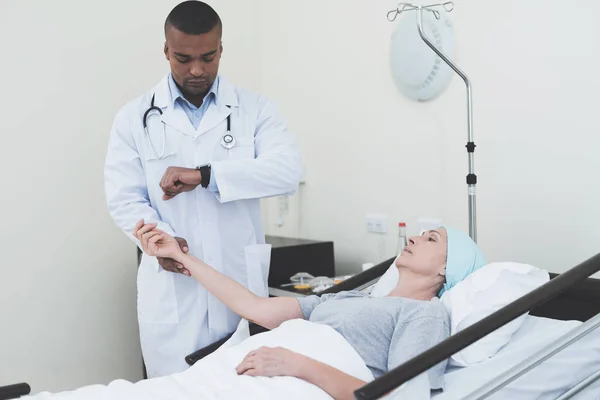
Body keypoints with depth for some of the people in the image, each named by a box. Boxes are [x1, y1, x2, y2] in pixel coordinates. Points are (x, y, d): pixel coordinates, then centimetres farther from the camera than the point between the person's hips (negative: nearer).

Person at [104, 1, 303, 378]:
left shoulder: (255, 108, 4)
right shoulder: (136, 117, 6)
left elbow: (288, 170, -11)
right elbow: (124, 198, 1)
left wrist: (204, 175, -19)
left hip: (241, 283, 0)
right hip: (171, 288, 0)